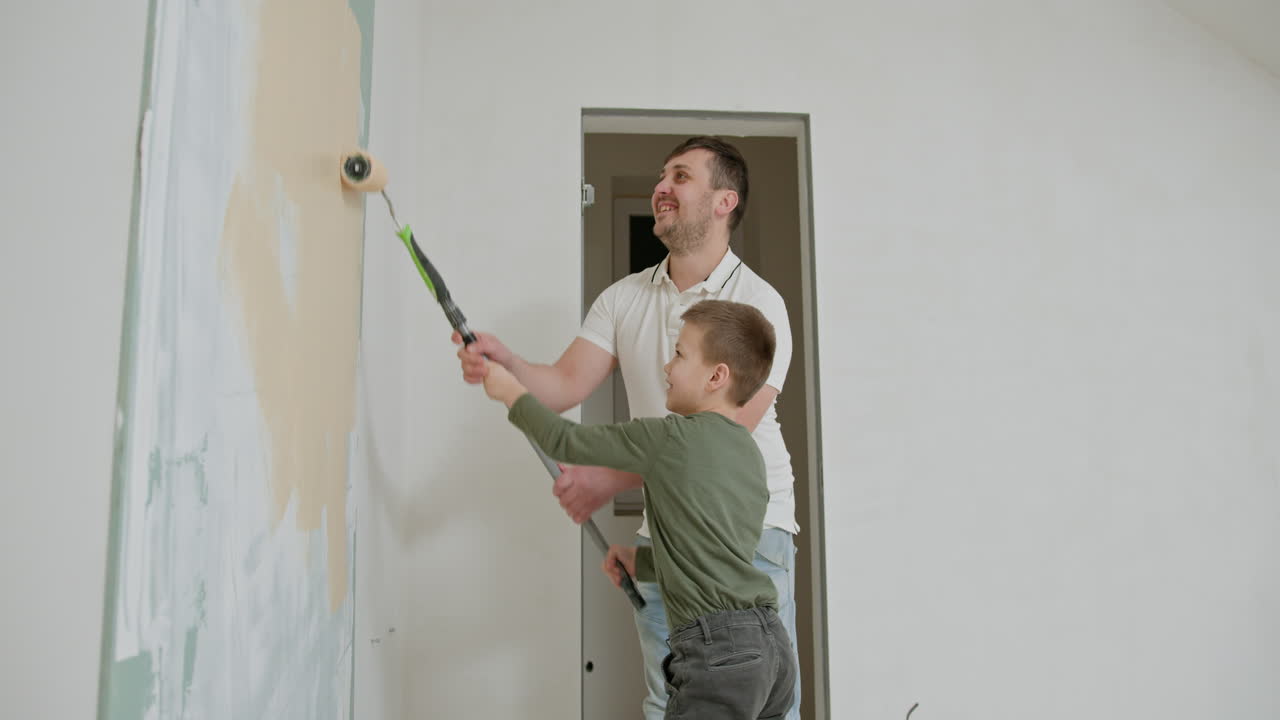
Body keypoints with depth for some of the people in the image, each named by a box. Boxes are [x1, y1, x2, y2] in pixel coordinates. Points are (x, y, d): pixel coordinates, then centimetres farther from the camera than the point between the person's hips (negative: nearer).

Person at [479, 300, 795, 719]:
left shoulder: (671, 438, -10)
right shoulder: (752, 455, 13)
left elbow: (567, 443, -2)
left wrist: (513, 394, 13)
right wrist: (641, 561, 23)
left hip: (721, 649, -8)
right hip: (772, 642, 8)